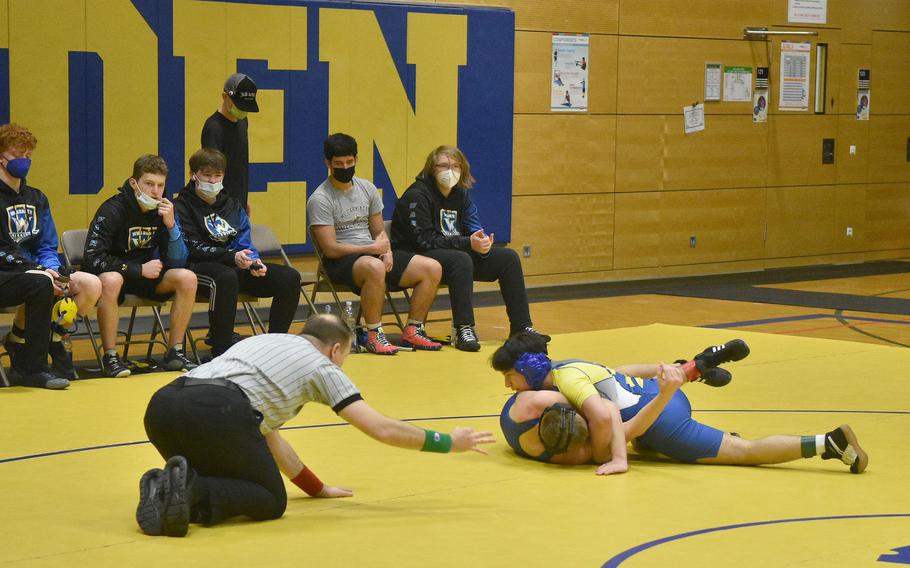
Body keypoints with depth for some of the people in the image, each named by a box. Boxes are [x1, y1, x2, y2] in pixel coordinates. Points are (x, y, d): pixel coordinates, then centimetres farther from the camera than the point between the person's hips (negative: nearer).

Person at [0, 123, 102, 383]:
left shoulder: (36, 198, 17)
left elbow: (47, 248, 15)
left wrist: (52, 269, -9)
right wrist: (40, 270, -23)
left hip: (35, 269, 7)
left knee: (91, 284, -15)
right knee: (41, 282, -38)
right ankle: (32, 366, -26)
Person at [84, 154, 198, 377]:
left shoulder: (163, 210, -4)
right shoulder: (113, 210, -19)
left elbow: (177, 263, -7)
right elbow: (93, 258, -24)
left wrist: (171, 225, -22)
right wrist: (140, 270, -23)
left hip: (144, 274, 5)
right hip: (111, 273, -5)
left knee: (187, 278, -17)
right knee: (111, 280, -39)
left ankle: (174, 353, -8)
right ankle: (110, 356, -26)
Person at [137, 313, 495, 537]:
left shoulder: (264, 343, 37)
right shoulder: (322, 366, 19)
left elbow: (265, 431, 40)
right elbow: (382, 429, 15)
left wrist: (316, 488, 44)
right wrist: (448, 442, 28)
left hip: (162, 404, 7)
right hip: (217, 412, -7)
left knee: (226, 482, 27)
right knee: (269, 502, 12)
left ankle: (163, 489, -4)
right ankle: (190, 492, -15)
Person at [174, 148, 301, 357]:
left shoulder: (232, 204, 20)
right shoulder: (182, 206, 1)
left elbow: (245, 242, 13)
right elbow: (193, 248, -10)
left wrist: (253, 262, -11)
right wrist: (232, 257, -22)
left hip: (237, 266, 7)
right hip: (200, 268, -6)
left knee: (290, 277, -12)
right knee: (226, 277, -42)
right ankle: (221, 352, -38)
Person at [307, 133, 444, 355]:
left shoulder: (368, 189, 11)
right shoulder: (320, 200, -10)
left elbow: (379, 232, 15)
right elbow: (331, 249, -15)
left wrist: (386, 251, -8)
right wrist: (372, 249, -16)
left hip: (374, 253, 7)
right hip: (340, 261, -7)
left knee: (432, 268, -9)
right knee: (375, 267, -42)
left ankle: (412, 332, -1)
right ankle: (374, 335, -29)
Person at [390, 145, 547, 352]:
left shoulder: (461, 193, 11)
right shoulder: (417, 196, -14)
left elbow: (474, 229, 8)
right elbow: (425, 240, -21)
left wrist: (483, 242, -19)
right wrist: (468, 243, -26)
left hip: (457, 255, 8)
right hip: (417, 257, -8)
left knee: (508, 257, -3)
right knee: (461, 259, -38)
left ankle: (522, 327, -1)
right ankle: (463, 329, -34)